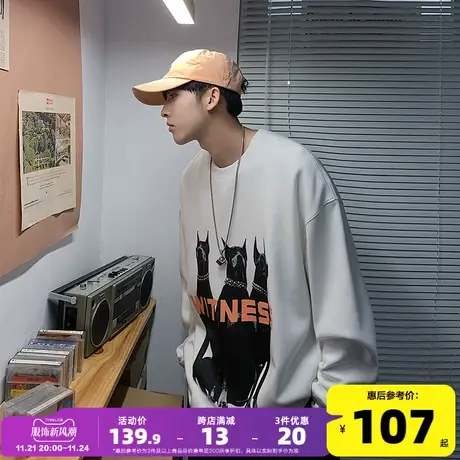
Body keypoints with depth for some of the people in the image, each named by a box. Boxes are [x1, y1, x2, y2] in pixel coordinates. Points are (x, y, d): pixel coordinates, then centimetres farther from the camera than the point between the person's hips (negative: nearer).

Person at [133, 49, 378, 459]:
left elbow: (340, 301, -16)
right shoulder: (192, 176, 3)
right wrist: (192, 353, 16)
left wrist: (334, 408, -13)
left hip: (287, 406, -5)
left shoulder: (295, 168, -18)